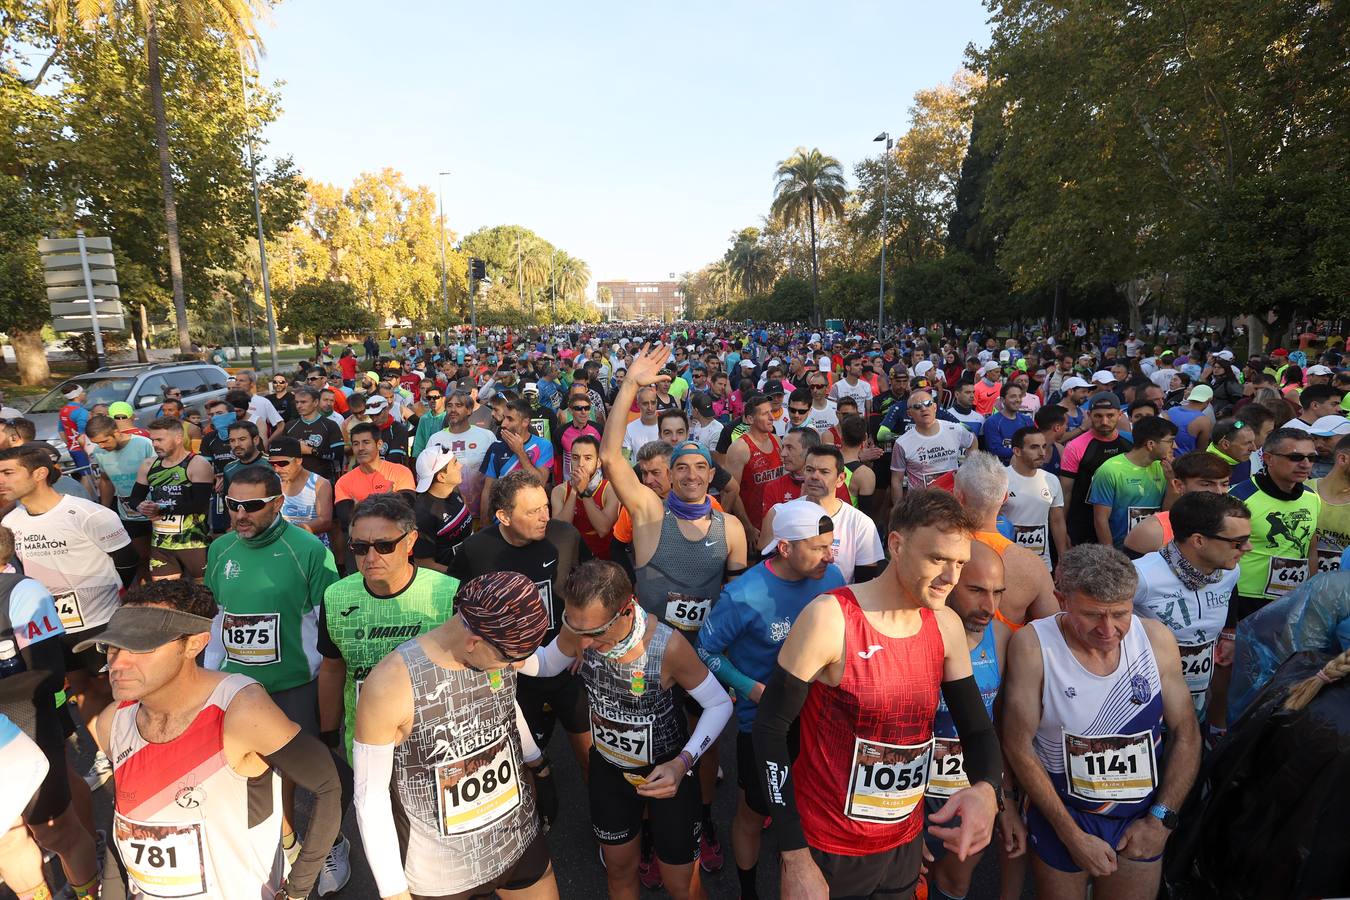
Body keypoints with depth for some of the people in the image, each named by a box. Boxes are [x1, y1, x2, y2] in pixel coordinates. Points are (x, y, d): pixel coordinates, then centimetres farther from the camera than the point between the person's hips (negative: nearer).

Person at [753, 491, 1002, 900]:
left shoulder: (947, 626, -5)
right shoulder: (829, 617, -23)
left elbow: (977, 728, 2)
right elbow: (769, 728, -19)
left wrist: (986, 790, -20)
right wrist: (796, 860, -19)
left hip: (905, 842, 6)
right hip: (826, 848, -5)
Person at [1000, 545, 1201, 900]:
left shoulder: (1156, 638, -12)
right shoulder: (1032, 645, -23)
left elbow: (1186, 734, -1)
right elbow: (1018, 745, -18)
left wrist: (1162, 818, -5)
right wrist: (1073, 835, -14)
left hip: (1142, 818, 3)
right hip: (1059, 813, -2)